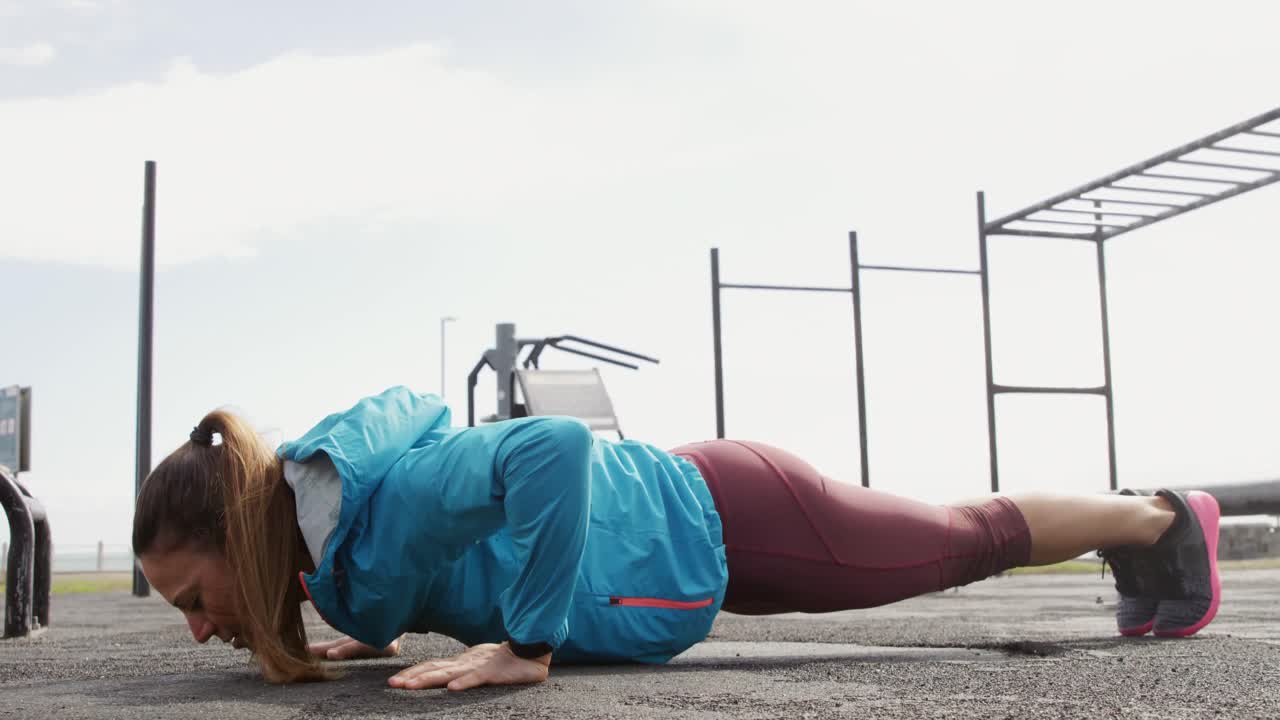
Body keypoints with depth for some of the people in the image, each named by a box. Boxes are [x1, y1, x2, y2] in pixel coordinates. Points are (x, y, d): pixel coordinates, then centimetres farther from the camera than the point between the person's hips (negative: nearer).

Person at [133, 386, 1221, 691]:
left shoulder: (383, 511, -34)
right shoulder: (326, 543, -7)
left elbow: (552, 447, -49)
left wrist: (526, 646, -42)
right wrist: (383, 627, 6)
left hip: (715, 523, -8)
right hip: (692, 513, 8)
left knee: (969, 540, 17)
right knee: (955, 541, 26)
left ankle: (1164, 520, 43)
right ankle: (1140, 545, 50)